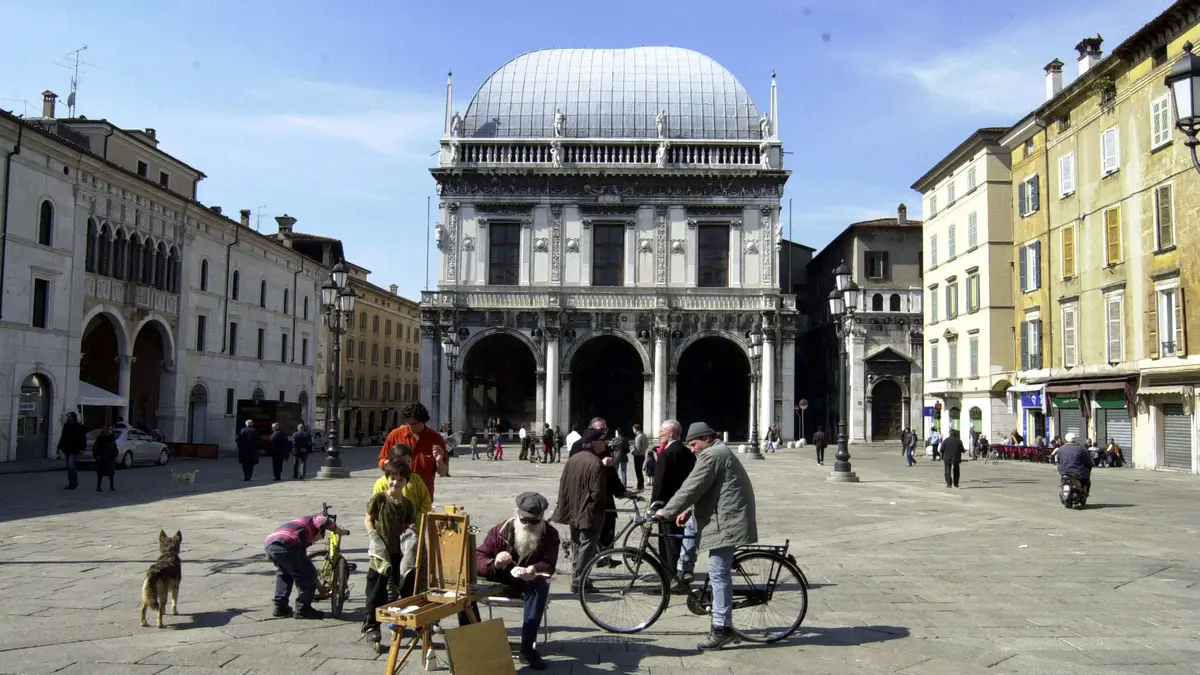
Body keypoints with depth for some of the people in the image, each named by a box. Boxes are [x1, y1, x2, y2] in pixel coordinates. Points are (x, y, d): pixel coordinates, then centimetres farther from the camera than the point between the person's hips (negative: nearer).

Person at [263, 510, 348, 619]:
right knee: (308, 575, 8)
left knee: (284, 573, 34)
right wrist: (341, 532, 11)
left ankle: (280, 608, 34)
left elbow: (304, 566, 45)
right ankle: (303, 610, 15)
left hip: (269, 545, 9)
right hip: (285, 545, -9)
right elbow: (325, 522, -4)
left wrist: (319, 586, 50)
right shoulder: (314, 519, 24)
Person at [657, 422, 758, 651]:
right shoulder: (721, 452, 22)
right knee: (722, 573, 16)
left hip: (725, 523, -11)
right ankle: (724, 622, 23)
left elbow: (692, 488, -16)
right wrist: (689, 510, 16)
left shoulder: (711, 455, -13)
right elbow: (704, 489, 26)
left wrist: (667, 512, -7)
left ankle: (722, 628, -9)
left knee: (719, 574, -10)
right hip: (729, 520, 11)